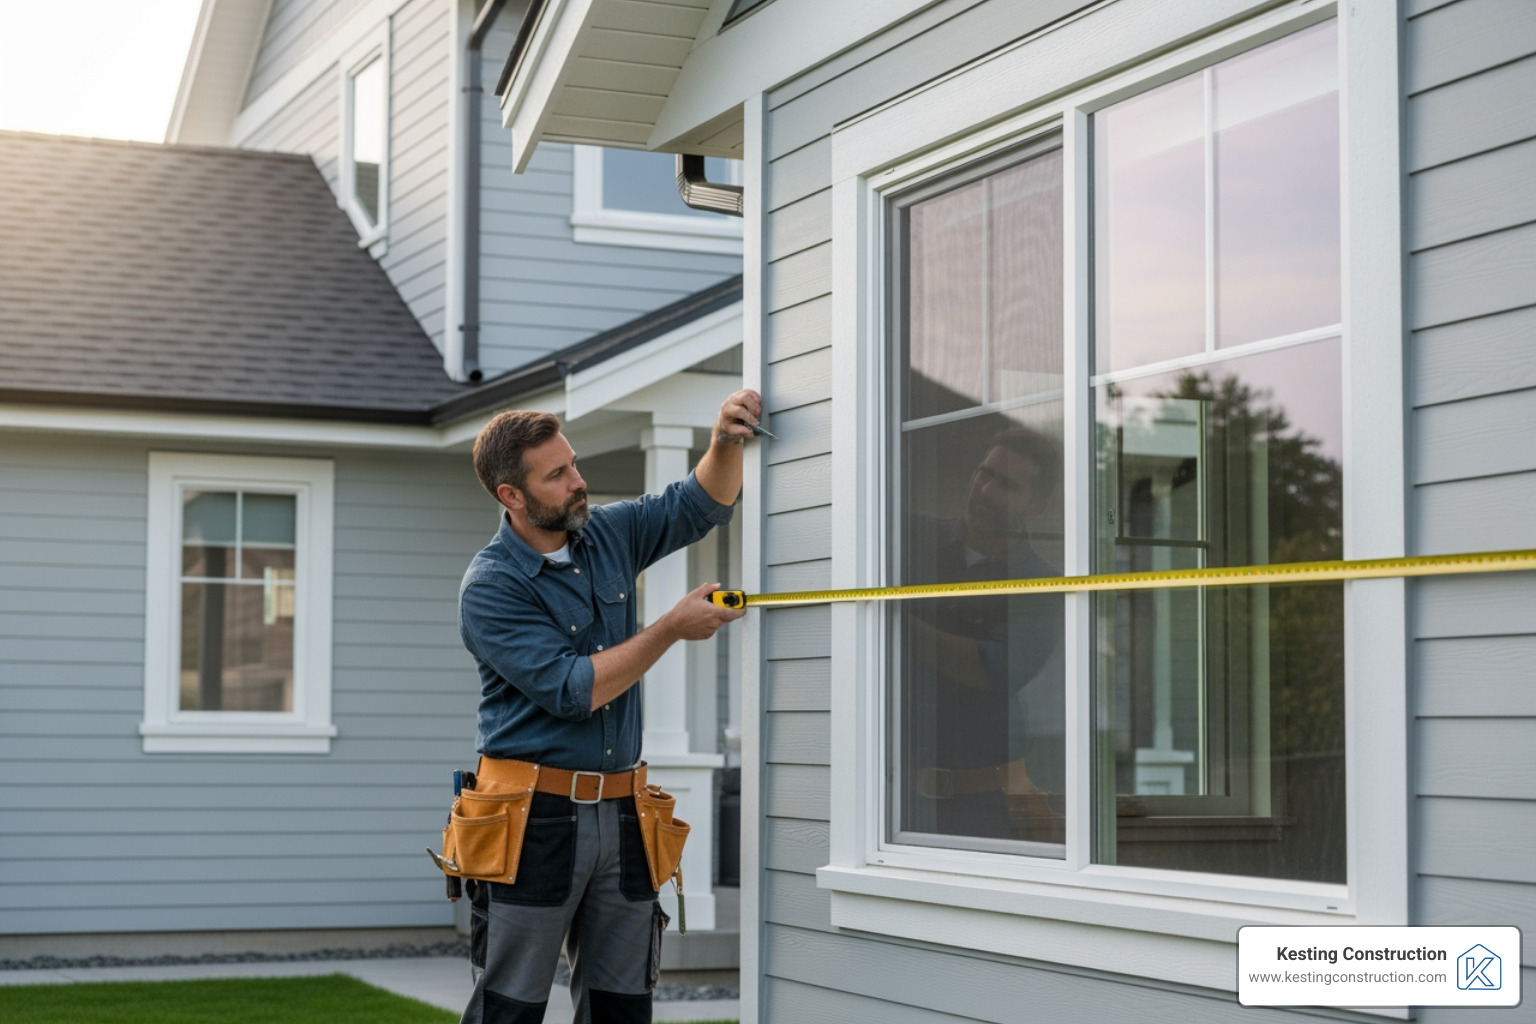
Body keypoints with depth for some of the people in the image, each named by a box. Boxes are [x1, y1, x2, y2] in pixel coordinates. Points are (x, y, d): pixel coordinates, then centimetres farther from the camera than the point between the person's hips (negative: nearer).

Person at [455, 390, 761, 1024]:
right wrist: (672, 629, -14)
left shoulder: (609, 535, 9)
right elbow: (571, 690, -18)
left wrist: (726, 440, -2)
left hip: (618, 813, 6)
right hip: (534, 820, -6)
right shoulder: (490, 588, -11)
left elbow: (701, 505, 19)